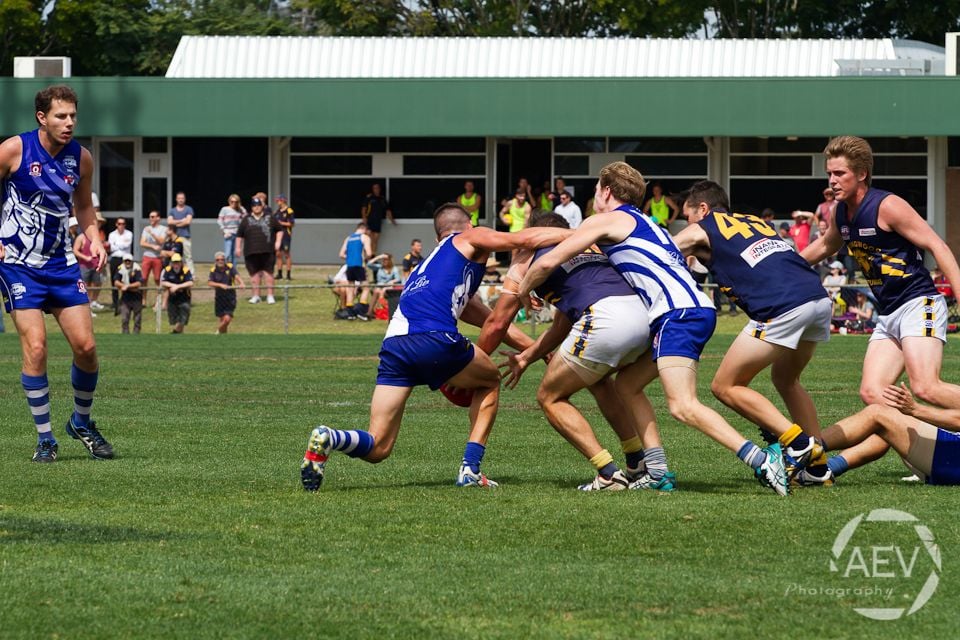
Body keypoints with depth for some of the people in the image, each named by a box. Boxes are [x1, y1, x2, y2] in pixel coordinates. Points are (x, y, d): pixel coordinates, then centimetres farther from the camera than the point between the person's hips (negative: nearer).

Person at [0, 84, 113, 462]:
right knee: (35, 347, -13)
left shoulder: (81, 158, 2)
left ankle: (82, 423, 21)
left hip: (61, 263, 4)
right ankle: (44, 439, -2)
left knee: (86, 346, -3)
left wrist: (94, 240, 4)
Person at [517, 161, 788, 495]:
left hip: (679, 314, -9)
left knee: (683, 406, -19)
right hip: (696, 309, 9)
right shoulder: (642, 224, 32)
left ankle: (761, 459, -32)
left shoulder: (608, 220, 6)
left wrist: (519, 293, 21)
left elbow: (548, 262, 2)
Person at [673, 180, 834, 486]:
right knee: (785, 380, 28)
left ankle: (797, 442, -5)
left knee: (725, 387, 5)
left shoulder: (700, 231, 14)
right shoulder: (753, 222, 30)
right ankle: (818, 465, 21)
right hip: (819, 298, 7)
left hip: (782, 308, -7)